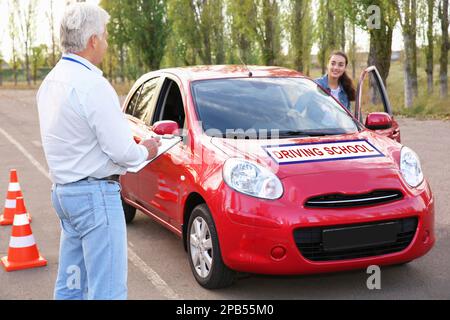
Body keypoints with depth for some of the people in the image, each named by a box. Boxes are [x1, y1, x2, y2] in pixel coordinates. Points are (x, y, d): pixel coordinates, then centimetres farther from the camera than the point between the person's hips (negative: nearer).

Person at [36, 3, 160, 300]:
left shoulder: (50, 82, 10)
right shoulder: (92, 85, -19)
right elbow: (121, 151, -20)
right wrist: (145, 151, 1)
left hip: (62, 190, 10)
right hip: (95, 193, -10)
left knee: (70, 285, 16)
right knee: (108, 289, -3)